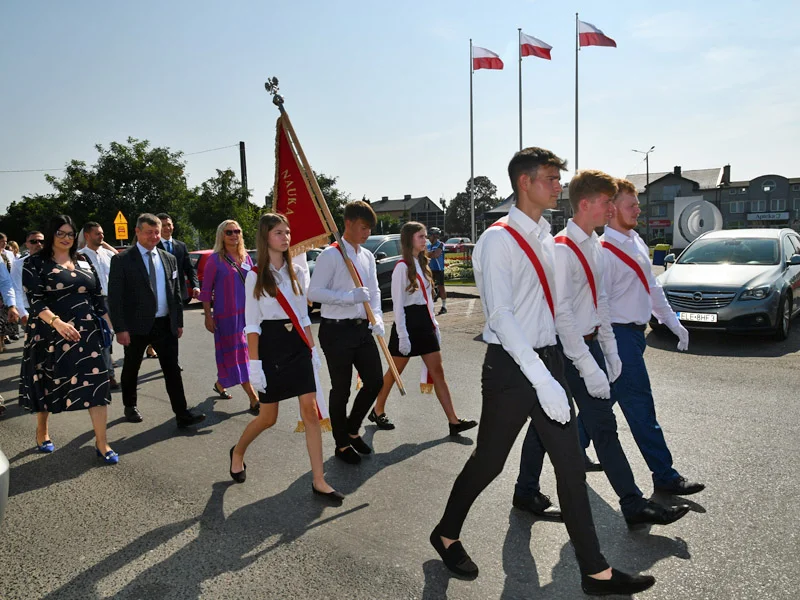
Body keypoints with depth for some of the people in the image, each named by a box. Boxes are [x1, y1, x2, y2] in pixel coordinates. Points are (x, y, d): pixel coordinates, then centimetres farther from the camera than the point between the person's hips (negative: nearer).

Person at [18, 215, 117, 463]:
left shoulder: (84, 262, 10)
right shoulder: (35, 263, -3)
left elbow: (98, 297, 12)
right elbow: (36, 301, -13)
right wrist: (57, 322, -29)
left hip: (87, 332, 3)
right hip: (52, 333, -3)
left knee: (96, 382, -4)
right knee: (48, 383, 13)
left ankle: (101, 442, 1)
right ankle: (42, 431, 38)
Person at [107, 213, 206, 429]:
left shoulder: (169, 259, 8)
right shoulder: (122, 260, -6)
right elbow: (115, 297, -9)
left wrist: (179, 321, 8)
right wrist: (120, 328, -15)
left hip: (165, 324, 3)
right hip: (136, 325, -3)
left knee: (172, 369, 0)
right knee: (131, 369, 15)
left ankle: (182, 415, 2)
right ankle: (130, 406, 36)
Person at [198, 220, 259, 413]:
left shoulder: (246, 257, 10)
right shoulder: (215, 260, -5)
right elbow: (206, 290, -4)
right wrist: (208, 316, -9)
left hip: (246, 311, 5)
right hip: (226, 313, -5)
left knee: (230, 353, 14)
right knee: (237, 353, -2)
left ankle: (220, 383, 39)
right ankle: (253, 399, -1)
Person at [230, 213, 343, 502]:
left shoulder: (297, 272, 7)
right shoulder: (255, 276, -5)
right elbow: (252, 324, -7)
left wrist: (313, 349, 7)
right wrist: (254, 362, -11)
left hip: (298, 346, 4)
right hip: (270, 346, -3)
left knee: (310, 411, -3)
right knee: (268, 417, 8)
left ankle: (319, 481, 5)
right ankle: (238, 452, 40)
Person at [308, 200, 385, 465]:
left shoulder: (368, 256, 11)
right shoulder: (330, 255, -11)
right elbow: (314, 292, -15)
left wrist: (377, 318, -2)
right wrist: (350, 297, -22)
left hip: (362, 328, 7)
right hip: (337, 331, -7)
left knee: (375, 381, 8)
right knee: (341, 389, 4)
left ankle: (352, 429, 32)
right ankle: (342, 444, 24)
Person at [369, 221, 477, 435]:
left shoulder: (422, 264, 13)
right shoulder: (402, 267, -12)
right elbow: (397, 304, -15)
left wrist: (434, 323, 13)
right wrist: (402, 335, -18)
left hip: (425, 322, 8)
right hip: (408, 322, -8)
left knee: (438, 372, 4)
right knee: (394, 372, 7)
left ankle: (454, 421, 4)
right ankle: (378, 411, 27)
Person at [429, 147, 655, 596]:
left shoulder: (546, 237, 11)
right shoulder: (499, 240, -15)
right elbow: (500, 315, -22)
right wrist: (541, 378, -26)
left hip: (548, 357, 7)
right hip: (511, 365, -7)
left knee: (571, 463, 9)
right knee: (489, 461, 8)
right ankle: (446, 535, 34)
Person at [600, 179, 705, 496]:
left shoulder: (637, 242, 12)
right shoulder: (605, 251, -17)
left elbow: (652, 287, 20)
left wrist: (673, 322, 20)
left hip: (635, 333, 9)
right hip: (619, 336, -9)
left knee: (604, 398, 17)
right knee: (640, 406, -2)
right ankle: (665, 476, 8)